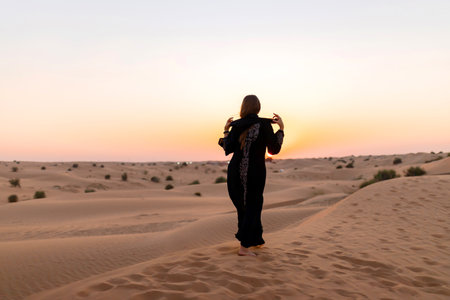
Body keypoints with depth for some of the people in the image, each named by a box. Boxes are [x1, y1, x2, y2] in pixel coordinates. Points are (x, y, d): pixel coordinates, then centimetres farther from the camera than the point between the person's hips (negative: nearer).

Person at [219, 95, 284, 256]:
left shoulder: (236, 126, 0)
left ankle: (256, 240, 33)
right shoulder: (265, 124, -9)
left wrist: (226, 130, 14)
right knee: (252, 207, 8)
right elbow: (274, 150, -8)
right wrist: (281, 128, 1)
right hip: (255, 172, -4)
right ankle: (244, 246, 4)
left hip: (236, 172, 4)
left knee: (243, 206, 19)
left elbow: (228, 149, 2)